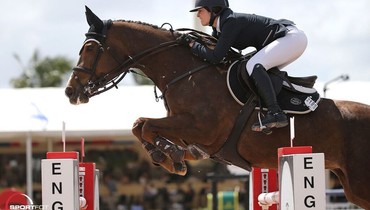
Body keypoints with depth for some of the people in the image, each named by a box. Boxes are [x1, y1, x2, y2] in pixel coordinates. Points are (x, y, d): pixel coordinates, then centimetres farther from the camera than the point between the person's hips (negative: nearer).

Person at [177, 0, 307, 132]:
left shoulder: (231, 22, -20)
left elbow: (215, 57, -23)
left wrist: (191, 43, -14)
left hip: (292, 37, -10)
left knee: (253, 66, -25)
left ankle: (275, 114, -30)